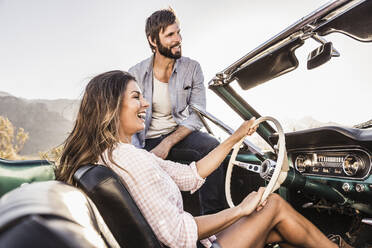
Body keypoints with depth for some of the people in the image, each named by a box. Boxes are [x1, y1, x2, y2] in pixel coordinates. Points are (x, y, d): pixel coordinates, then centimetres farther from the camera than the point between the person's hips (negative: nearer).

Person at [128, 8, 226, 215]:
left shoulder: (192, 68, -1)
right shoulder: (136, 74, -3)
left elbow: (196, 116, -7)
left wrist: (167, 143, -19)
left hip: (180, 134, 1)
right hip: (148, 142, 0)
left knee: (211, 146, -29)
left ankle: (213, 215, -19)